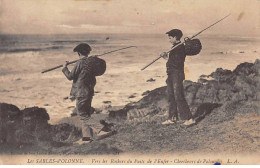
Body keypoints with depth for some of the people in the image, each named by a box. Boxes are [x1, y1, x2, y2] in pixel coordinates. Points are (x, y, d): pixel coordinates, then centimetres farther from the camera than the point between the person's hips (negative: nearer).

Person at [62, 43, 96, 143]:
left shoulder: (80, 63, -15)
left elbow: (70, 76, -11)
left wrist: (65, 68, 4)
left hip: (81, 93, -8)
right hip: (89, 92, 8)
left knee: (83, 115, -2)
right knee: (87, 115, 15)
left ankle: (87, 137, 0)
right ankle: (87, 136, 20)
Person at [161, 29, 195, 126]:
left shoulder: (180, 47, -14)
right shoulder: (175, 47, 15)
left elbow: (177, 63, -22)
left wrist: (167, 58, -18)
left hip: (177, 75, -10)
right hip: (171, 75, 10)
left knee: (179, 97, -10)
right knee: (171, 97, 13)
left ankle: (189, 118, -4)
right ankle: (172, 118, 21)